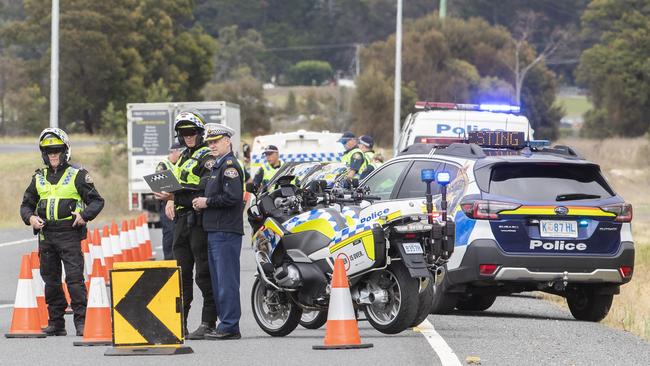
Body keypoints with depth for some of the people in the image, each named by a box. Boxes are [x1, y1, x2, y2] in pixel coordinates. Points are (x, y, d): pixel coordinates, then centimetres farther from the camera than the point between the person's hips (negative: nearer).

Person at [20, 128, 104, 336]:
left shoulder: (77, 176, 1)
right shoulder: (39, 178, 14)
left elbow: (97, 201, 1)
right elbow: (26, 204, 21)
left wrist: (85, 215, -16)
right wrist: (30, 218, 0)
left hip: (70, 233, -5)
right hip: (46, 234, 5)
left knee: (74, 278, -12)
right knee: (51, 280, 8)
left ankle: (81, 321, -11)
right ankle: (56, 322, 15)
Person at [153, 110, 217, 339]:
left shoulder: (207, 157, -8)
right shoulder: (184, 157, 21)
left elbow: (203, 191, -19)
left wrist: (175, 196, -24)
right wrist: (170, 199, 6)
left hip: (199, 220, -9)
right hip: (181, 220, 9)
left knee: (204, 274, -8)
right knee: (182, 273, 10)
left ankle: (208, 324, -7)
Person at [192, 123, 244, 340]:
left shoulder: (229, 165, -11)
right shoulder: (217, 166, 21)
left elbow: (233, 196, -22)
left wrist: (207, 202, -13)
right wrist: (202, 203, 8)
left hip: (226, 232, -11)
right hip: (215, 231, 11)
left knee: (226, 280, -10)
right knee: (218, 280, 12)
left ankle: (229, 327, -10)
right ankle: (226, 325, 15)